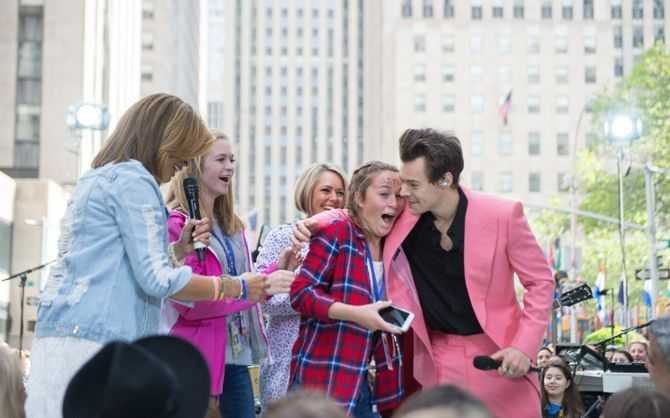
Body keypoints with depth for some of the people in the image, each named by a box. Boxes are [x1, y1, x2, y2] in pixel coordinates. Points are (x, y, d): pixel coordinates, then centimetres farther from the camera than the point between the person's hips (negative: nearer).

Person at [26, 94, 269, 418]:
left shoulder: (97, 179, 21)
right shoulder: (132, 179, -7)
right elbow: (156, 280, -14)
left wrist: (178, 251, 17)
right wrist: (237, 287, -4)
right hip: (96, 345, -9)